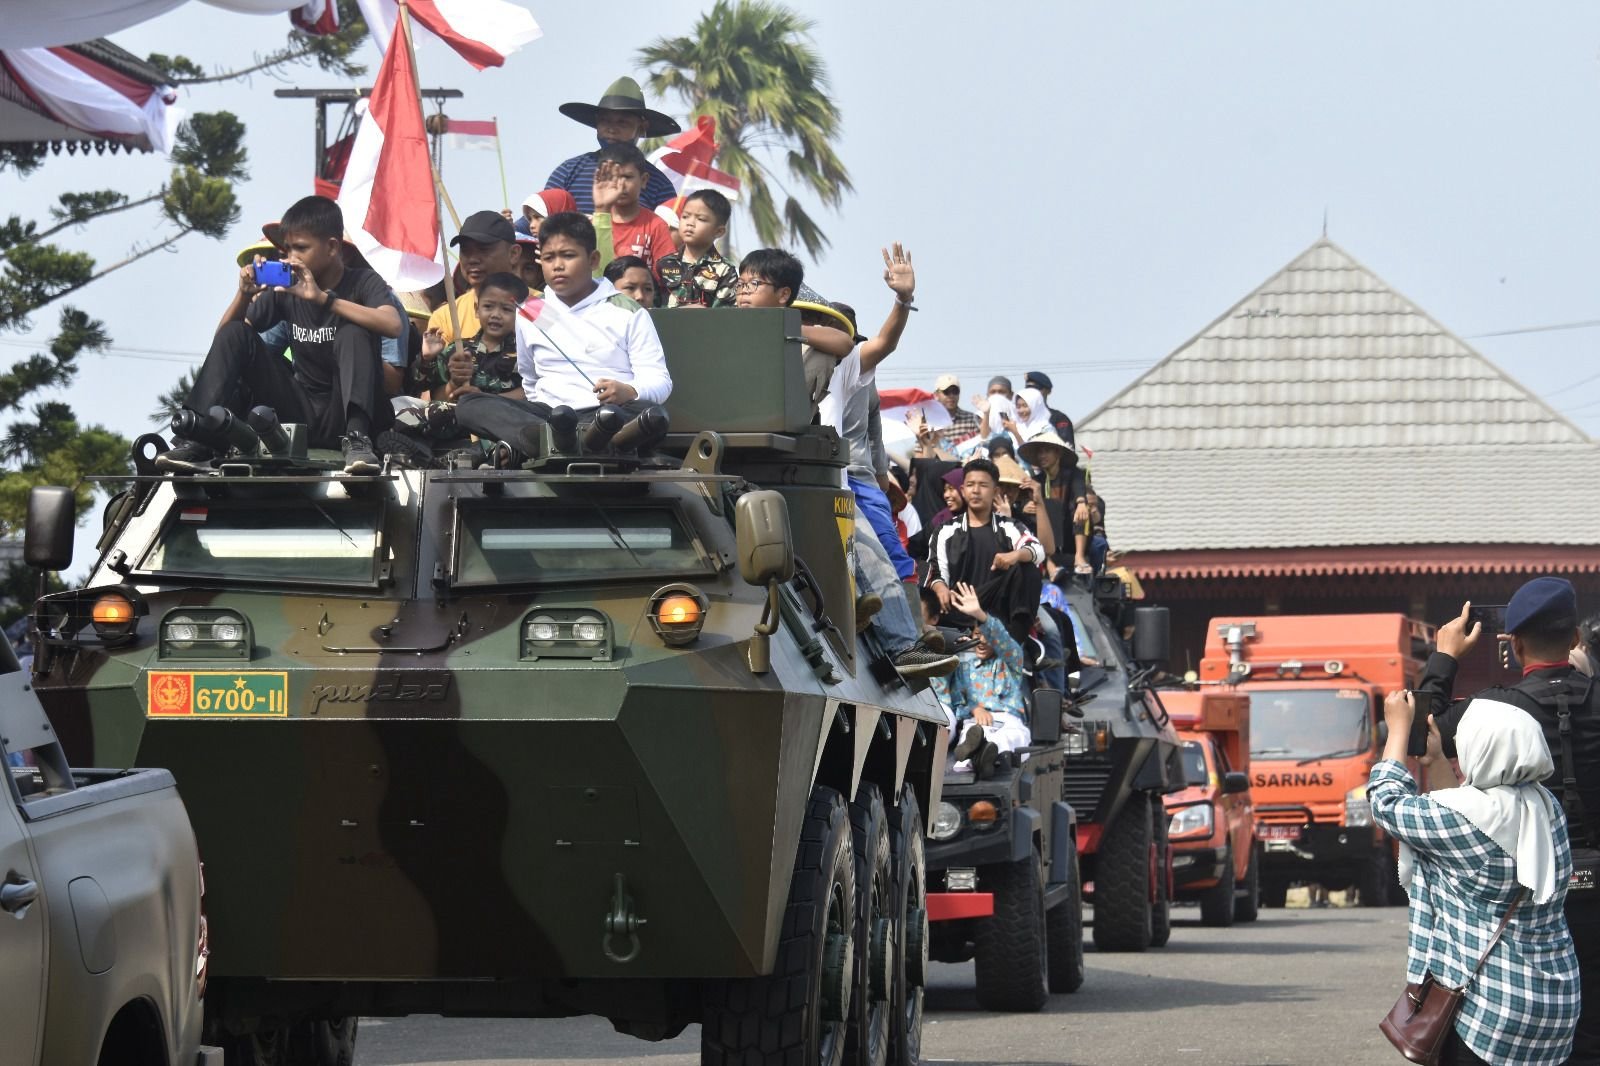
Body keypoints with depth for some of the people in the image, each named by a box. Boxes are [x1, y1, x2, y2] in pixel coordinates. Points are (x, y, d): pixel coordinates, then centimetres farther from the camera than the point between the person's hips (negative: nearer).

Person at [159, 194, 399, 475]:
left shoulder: (363, 282, -4)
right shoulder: (285, 290, 8)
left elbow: (392, 324, -27)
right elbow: (225, 338, 7)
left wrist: (322, 298, -32)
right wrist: (244, 296, -14)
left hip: (343, 417, -4)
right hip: (301, 414, 4)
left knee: (353, 333, -27)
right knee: (234, 335, -8)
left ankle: (357, 440, -40)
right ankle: (198, 442, -23)